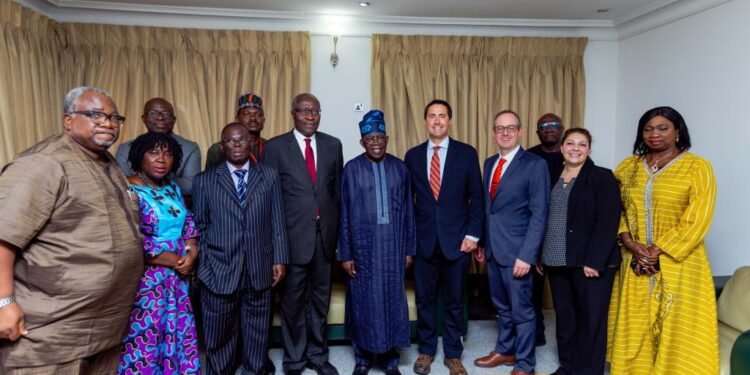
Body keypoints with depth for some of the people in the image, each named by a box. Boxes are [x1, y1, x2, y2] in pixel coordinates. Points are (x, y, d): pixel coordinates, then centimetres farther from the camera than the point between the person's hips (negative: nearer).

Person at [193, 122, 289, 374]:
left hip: (260, 269, 1)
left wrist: (280, 259, 0)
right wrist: (198, 265, 3)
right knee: (219, 335, 12)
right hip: (219, 270, -1)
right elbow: (199, 226, 4)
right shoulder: (205, 181, 4)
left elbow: (277, 221, 4)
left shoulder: (269, 176, 6)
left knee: (257, 332, 13)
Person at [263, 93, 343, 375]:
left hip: (325, 233, 3)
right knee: (294, 299, 9)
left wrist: (338, 229, 6)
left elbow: (338, 189, 10)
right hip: (294, 234, -3)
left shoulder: (333, 145, 6)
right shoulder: (276, 147, -3)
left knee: (320, 298, 15)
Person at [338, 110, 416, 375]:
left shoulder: (400, 168, 3)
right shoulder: (352, 169, -3)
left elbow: (408, 211, 6)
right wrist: (345, 253, -5)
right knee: (363, 301, 8)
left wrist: (409, 248, 4)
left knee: (392, 300, 9)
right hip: (363, 246, -1)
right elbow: (344, 214, -3)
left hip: (393, 245, 2)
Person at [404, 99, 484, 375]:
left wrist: (472, 234, -6)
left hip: (457, 239, -1)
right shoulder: (413, 155, 5)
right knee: (424, 300, 11)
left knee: (454, 301, 10)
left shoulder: (467, 153, 0)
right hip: (423, 240, 1)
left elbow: (476, 198, 0)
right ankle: (426, 350, 29)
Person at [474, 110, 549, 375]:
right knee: (502, 306, 19)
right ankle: (504, 350, 37)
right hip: (493, 249, 6)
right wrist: (481, 242, 12)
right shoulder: (489, 163, 11)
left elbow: (539, 214, -14)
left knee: (522, 310, 6)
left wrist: (527, 255, -18)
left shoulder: (535, 165, -10)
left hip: (516, 251, -6)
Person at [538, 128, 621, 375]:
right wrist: (540, 255, 8)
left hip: (589, 263, -5)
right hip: (556, 261, 5)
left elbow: (608, 222, -12)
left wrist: (594, 261, -19)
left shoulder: (602, 177, -4)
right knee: (564, 318, 13)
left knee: (590, 320, 4)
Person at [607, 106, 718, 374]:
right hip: (635, 262, 4)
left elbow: (697, 218, -10)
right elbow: (618, 211, 7)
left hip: (677, 263, -3)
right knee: (635, 327, 9)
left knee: (675, 328, 2)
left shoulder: (697, 167, -3)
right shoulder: (628, 167, 9)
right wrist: (631, 245, -9)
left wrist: (657, 251, -14)